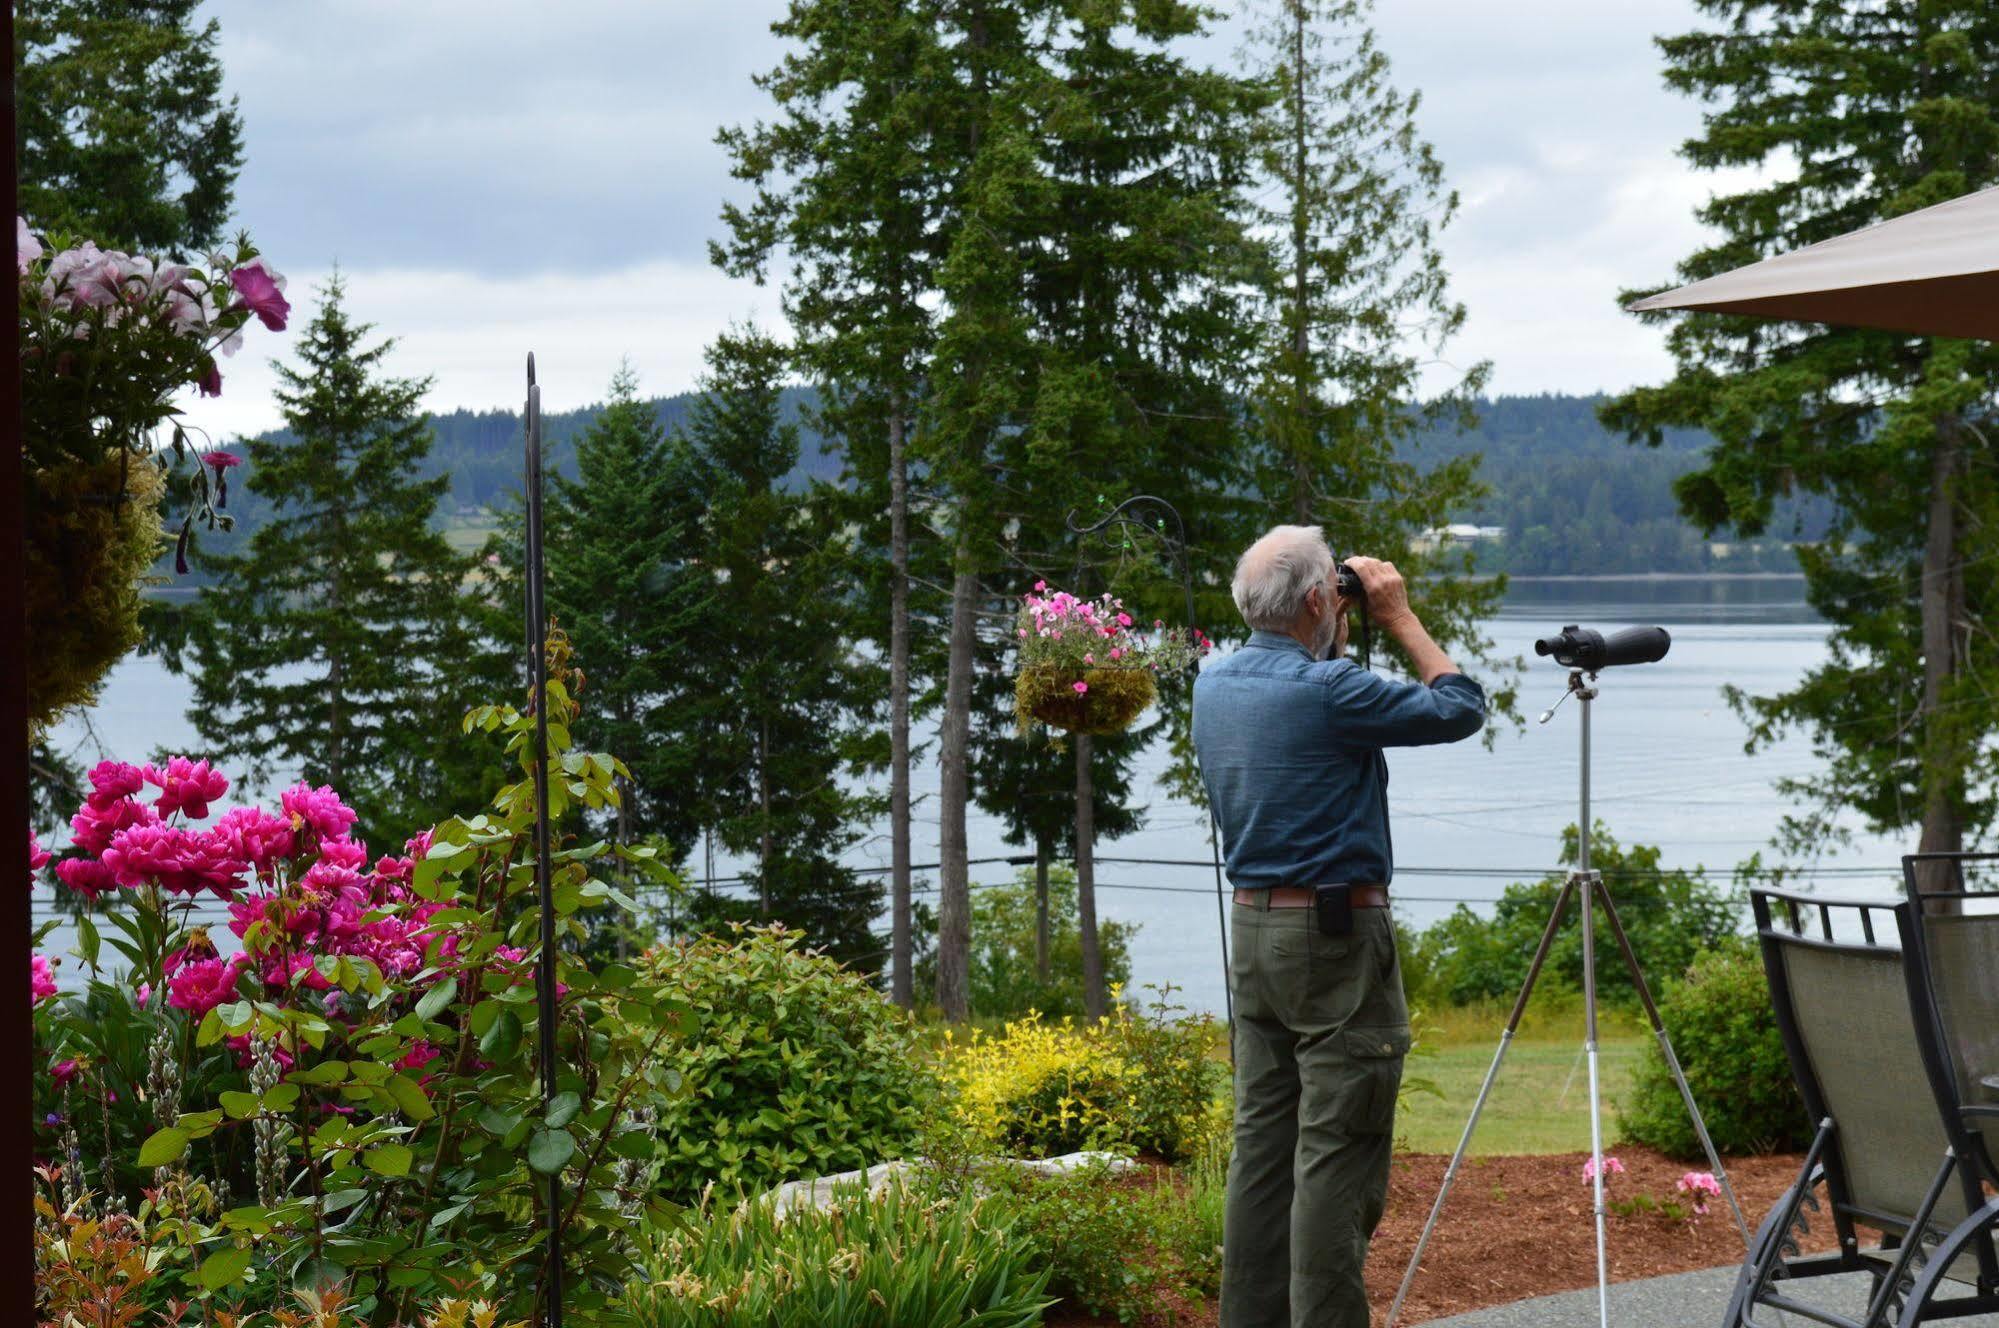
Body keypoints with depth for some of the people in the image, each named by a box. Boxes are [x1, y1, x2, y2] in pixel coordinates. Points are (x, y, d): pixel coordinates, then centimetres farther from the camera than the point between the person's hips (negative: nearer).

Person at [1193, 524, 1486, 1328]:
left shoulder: (1215, 685, 7)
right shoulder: (1326, 690, -18)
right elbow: (1460, 709, -8)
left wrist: (1337, 645, 17)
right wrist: (1401, 619, 0)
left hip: (1252, 931, 8)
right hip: (1336, 937, -8)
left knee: (1263, 1145, 11)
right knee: (1338, 1154, -5)